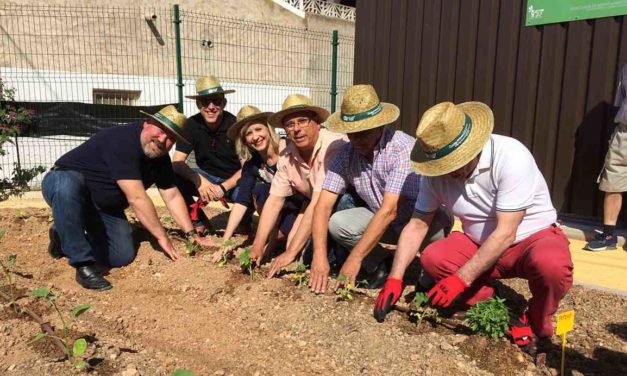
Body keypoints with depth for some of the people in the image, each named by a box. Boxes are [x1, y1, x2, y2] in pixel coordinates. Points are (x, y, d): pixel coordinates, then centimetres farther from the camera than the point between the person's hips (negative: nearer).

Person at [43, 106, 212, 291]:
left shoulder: (160, 157, -4)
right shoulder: (122, 141, -30)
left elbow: (172, 197, 1)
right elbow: (137, 198, -33)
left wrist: (191, 234, -5)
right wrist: (162, 237, -27)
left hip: (103, 207, 7)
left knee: (123, 257, -10)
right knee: (69, 186, -42)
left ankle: (67, 236, 16)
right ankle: (84, 264, -29)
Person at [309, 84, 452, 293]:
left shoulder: (404, 148, -29)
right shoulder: (346, 154, -12)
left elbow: (389, 211, -34)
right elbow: (324, 204, -16)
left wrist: (355, 258, -34)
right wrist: (319, 255, -29)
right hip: (381, 220, 5)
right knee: (337, 223, -19)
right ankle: (378, 267, 4)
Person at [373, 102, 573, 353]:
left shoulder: (511, 157, -29)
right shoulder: (436, 170, -14)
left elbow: (506, 234, -29)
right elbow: (417, 225, -10)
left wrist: (461, 279, -31)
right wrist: (395, 278, -18)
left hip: (535, 236, -4)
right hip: (481, 244, 4)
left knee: (551, 266, -36)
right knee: (432, 258, -20)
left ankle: (538, 327, -2)